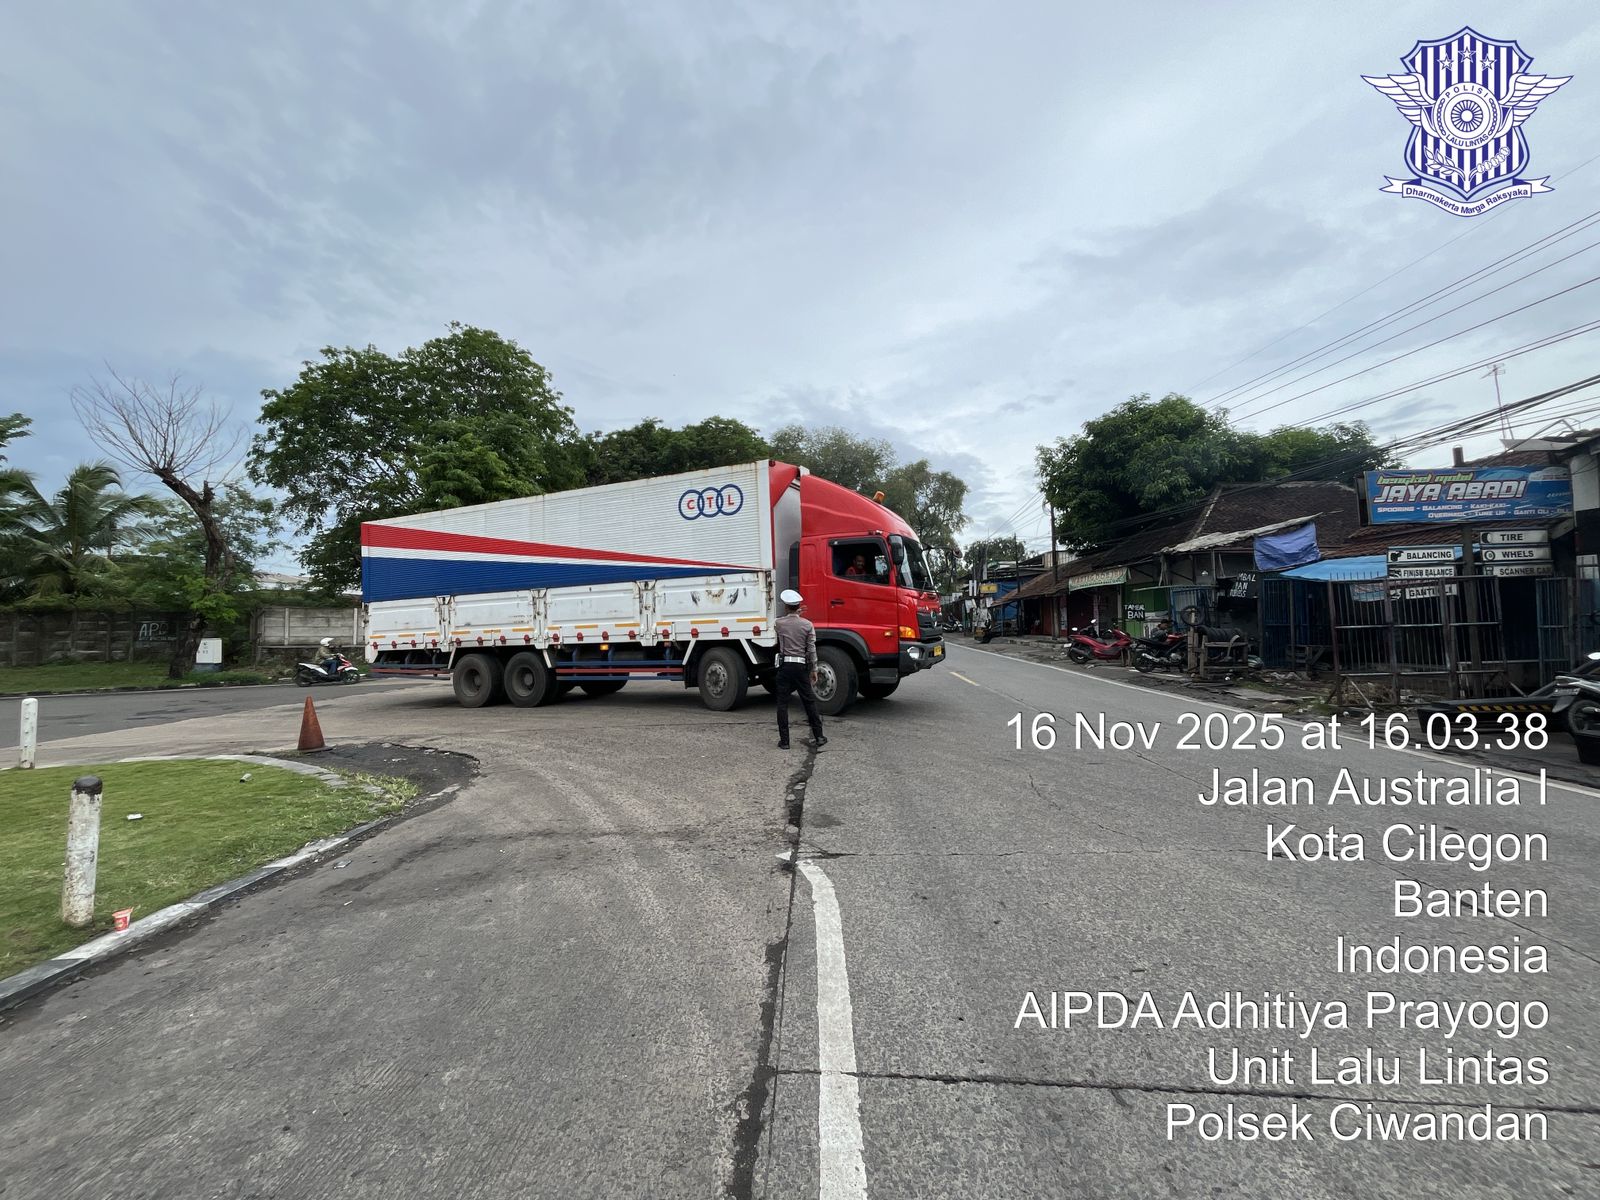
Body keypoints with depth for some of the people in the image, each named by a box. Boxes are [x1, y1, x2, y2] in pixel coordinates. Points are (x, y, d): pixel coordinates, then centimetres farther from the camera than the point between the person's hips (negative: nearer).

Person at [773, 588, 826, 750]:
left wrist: (791, 613, 35)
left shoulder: (779, 623, -2)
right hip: (801, 666, 1)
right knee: (809, 702, 10)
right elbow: (811, 650, -3)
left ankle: (784, 741, 4)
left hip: (784, 665, -1)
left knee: (782, 704, 4)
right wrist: (814, 670, 4)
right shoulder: (807, 625, -3)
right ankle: (818, 737, 14)